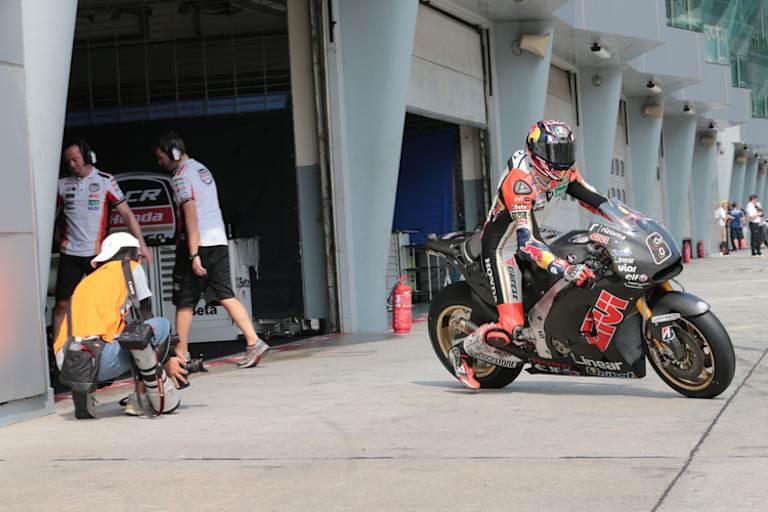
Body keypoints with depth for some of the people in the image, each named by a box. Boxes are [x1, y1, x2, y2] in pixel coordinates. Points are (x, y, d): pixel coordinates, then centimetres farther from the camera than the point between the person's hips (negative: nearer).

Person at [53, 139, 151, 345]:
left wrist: (141, 244, -8)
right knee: (62, 304, 0)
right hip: (70, 254, 2)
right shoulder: (62, 185, 8)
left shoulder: (105, 181, 0)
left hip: (97, 254, -2)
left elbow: (126, 214, -1)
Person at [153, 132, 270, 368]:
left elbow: (191, 214, -19)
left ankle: (181, 355, 9)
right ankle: (254, 342, -7)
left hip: (197, 244, -8)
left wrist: (194, 254, -22)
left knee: (184, 302, 3)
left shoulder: (182, 177, -10)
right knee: (226, 296, 5)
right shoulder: (202, 169, 18)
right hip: (219, 241, 8)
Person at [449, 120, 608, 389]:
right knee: (511, 329, -20)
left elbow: (596, 200, -2)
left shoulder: (562, 173, -7)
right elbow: (527, 241, -41)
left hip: (531, 239, 9)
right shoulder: (519, 182, -32)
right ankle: (462, 351, 5)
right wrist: (566, 269, -53)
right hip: (502, 248, -9)